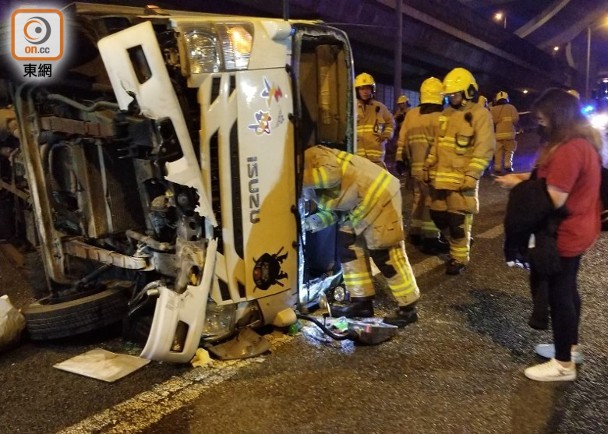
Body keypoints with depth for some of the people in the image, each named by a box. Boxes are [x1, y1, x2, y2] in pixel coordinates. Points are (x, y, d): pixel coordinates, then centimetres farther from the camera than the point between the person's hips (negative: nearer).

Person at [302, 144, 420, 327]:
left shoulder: (311, 156, -11)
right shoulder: (311, 187, 18)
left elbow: (332, 174, -30)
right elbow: (333, 209, 12)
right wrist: (312, 221, -5)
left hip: (379, 196, -11)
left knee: (385, 255, -6)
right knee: (347, 246, 10)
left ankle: (408, 308, 6)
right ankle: (362, 302, 17)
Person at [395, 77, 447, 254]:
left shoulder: (411, 114, 7)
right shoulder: (441, 117, -12)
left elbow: (402, 140, 10)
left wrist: (400, 160, 17)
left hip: (416, 168, 7)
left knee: (419, 198, 18)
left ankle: (415, 233, 26)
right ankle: (430, 240, 5)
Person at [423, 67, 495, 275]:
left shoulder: (480, 114, -7)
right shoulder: (446, 113, 15)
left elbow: (484, 150, -13)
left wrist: (471, 175, -20)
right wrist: (427, 167, 17)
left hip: (461, 179, -7)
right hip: (440, 176, 7)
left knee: (458, 220, -3)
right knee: (438, 215, 13)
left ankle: (459, 258, 13)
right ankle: (458, 242, 36)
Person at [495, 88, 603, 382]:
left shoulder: (568, 149, -27)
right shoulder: (583, 141, 7)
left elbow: (554, 198, -27)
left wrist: (519, 185, -14)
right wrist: (525, 177, 3)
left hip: (564, 236, -10)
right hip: (576, 230, 10)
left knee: (557, 294, 2)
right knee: (567, 290, 22)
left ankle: (563, 364, 16)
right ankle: (570, 347, 38)